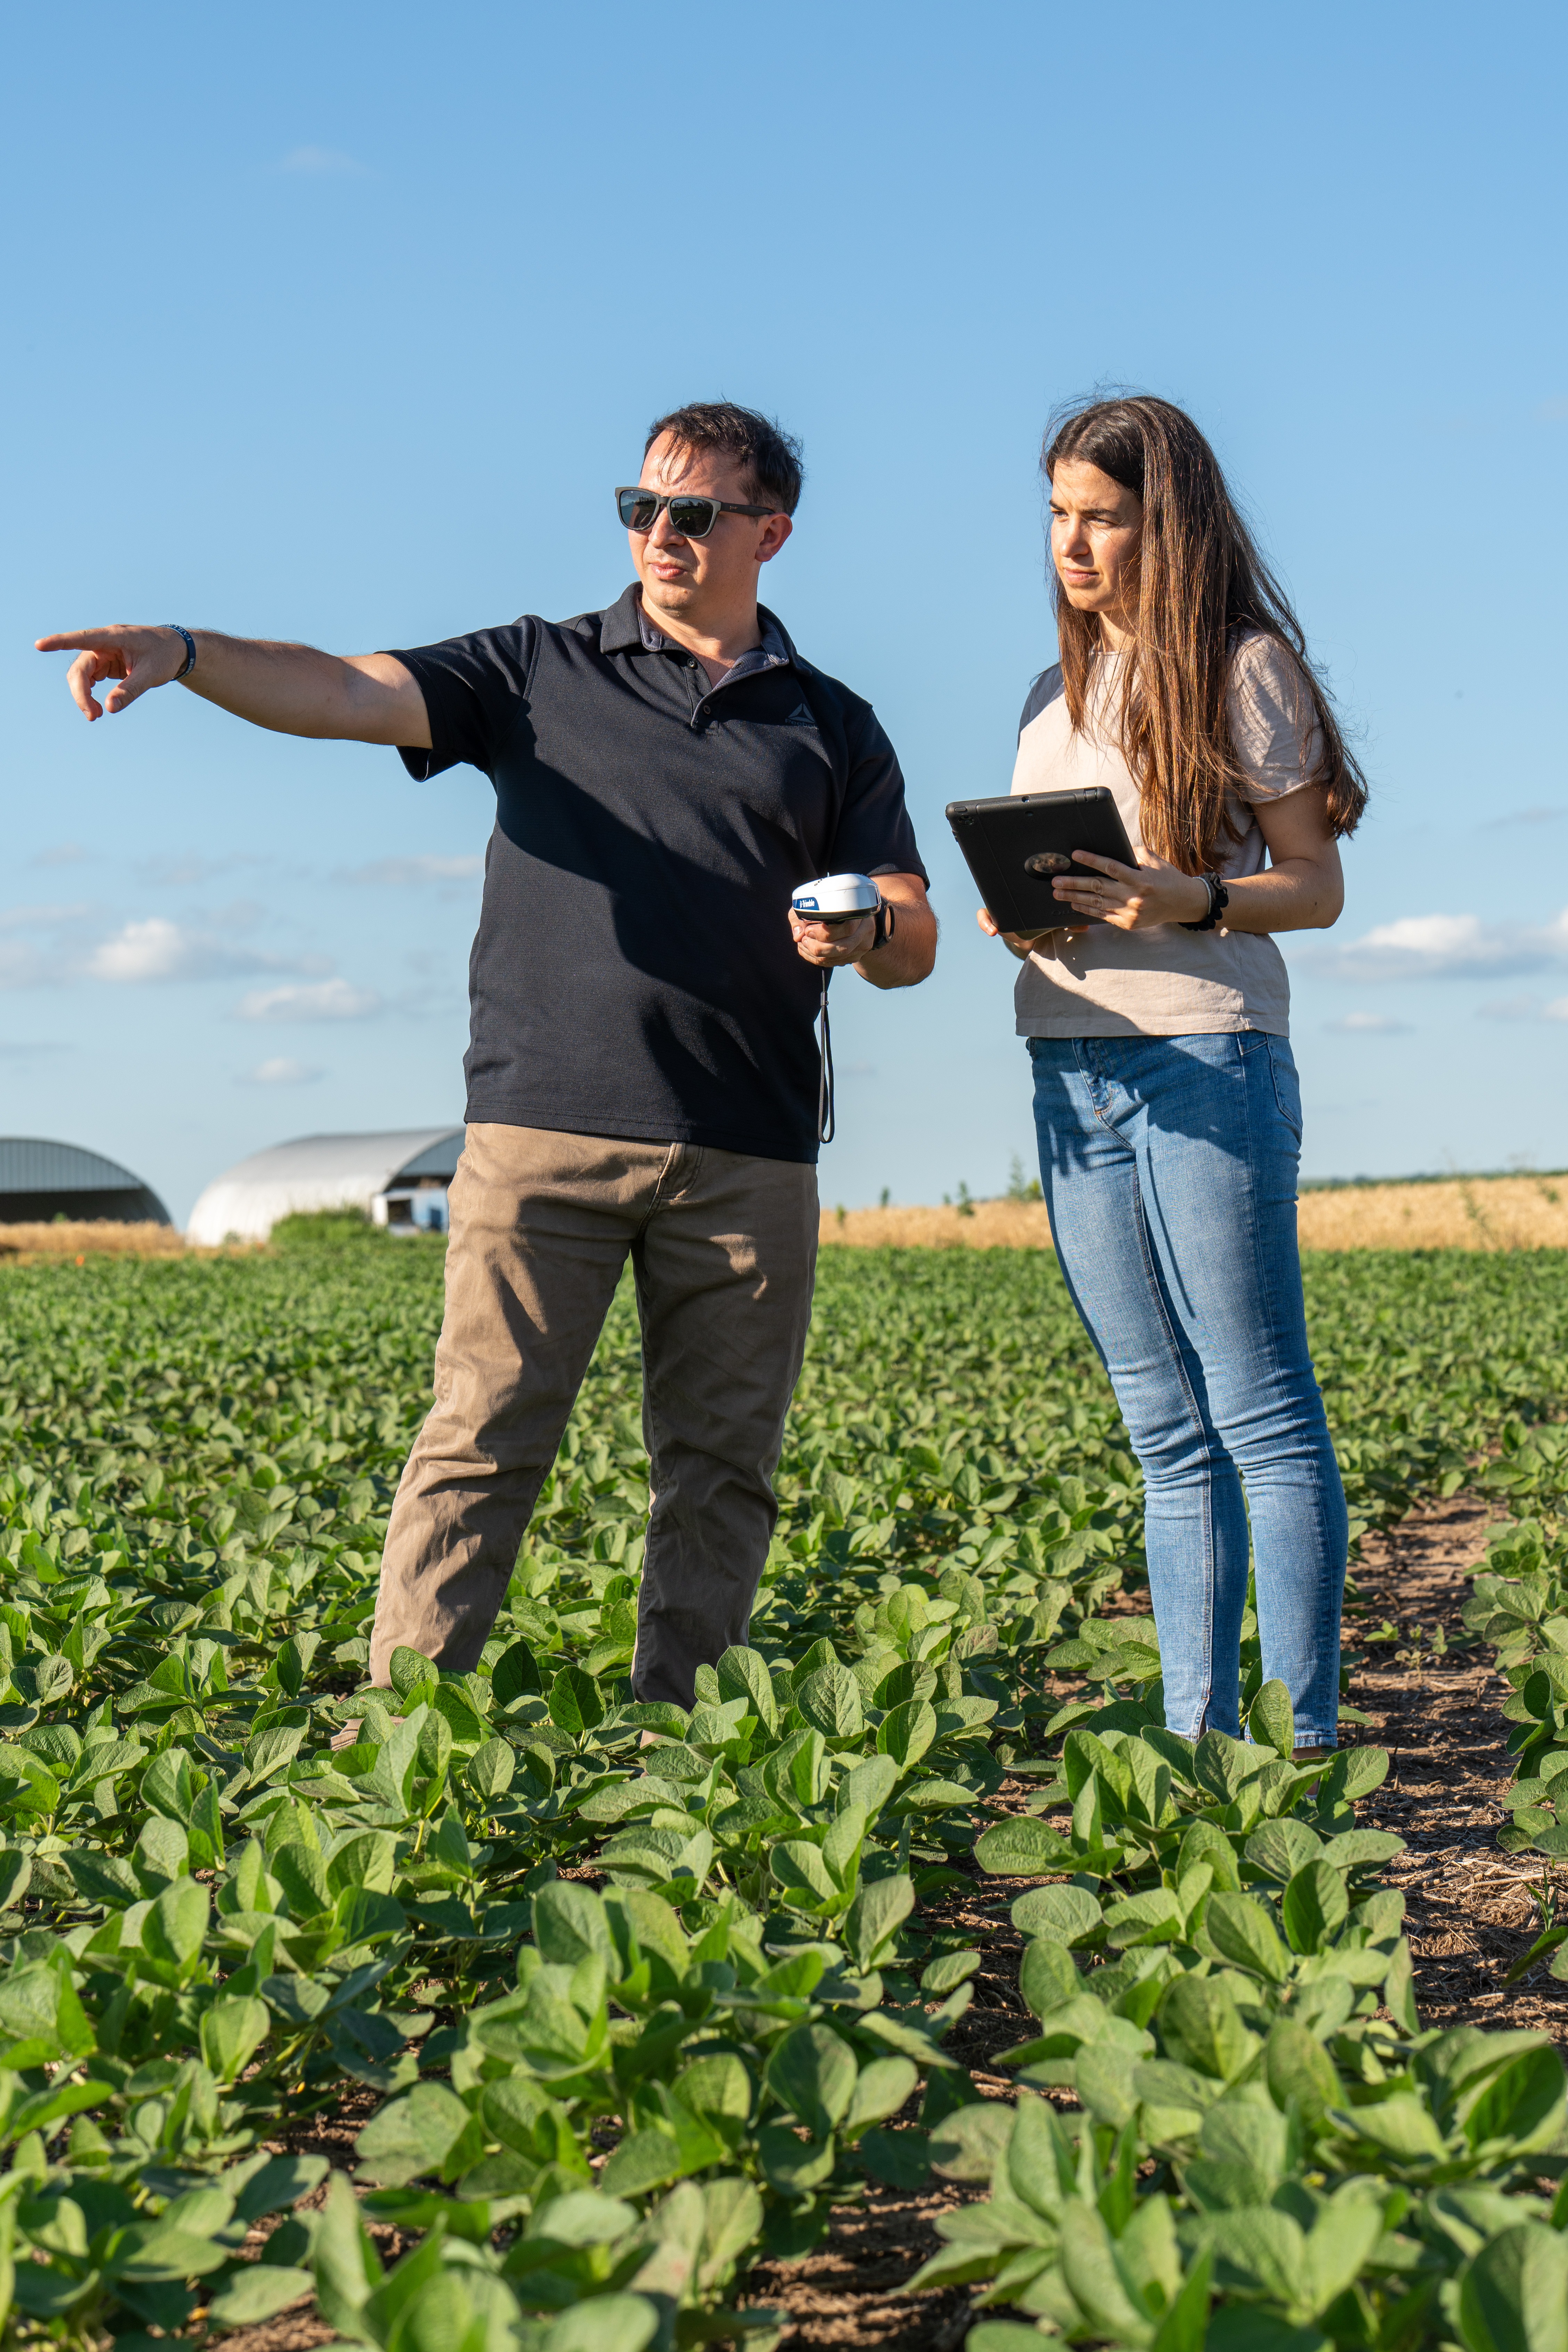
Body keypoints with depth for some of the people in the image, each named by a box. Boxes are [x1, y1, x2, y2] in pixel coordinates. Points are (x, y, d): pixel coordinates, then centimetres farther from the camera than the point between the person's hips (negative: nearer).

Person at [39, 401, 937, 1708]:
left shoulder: (835, 730, 18)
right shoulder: (538, 670, 13)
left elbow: (916, 948, 14)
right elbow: (344, 692, -1)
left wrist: (870, 930, -11)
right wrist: (184, 653, -19)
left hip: (747, 1157, 2)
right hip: (543, 1128, -2)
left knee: (723, 1466, 3)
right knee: (484, 1440, -7)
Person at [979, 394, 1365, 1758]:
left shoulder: (1243, 666, -1)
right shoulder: (1056, 693, 18)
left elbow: (1316, 887, -2)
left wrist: (1187, 903, -20)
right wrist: (1016, 912, -1)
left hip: (1206, 1052, -7)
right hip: (1072, 1067, 7)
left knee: (1260, 1415, -5)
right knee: (1168, 1432, 8)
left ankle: (1308, 1744, -1)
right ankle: (1198, 1737, 12)